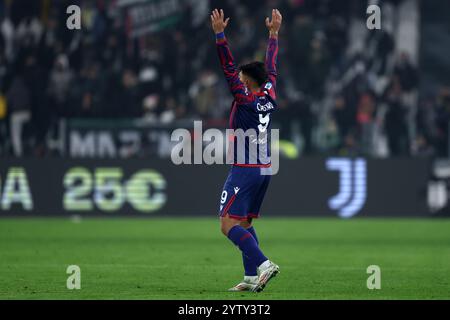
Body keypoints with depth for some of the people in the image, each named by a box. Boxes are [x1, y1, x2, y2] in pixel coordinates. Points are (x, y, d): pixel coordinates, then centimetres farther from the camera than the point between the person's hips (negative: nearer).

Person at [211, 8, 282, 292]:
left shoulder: (245, 98, -12)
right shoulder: (270, 98, 6)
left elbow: (229, 67, -17)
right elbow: (271, 67, 20)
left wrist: (220, 34, -18)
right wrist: (274, 33, 29)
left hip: (245, 170, -8)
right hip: (265, 168, 8)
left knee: (229, 225, -9)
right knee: (244, 224, 13)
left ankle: (263, 264, -23)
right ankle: (252, 278, 7)